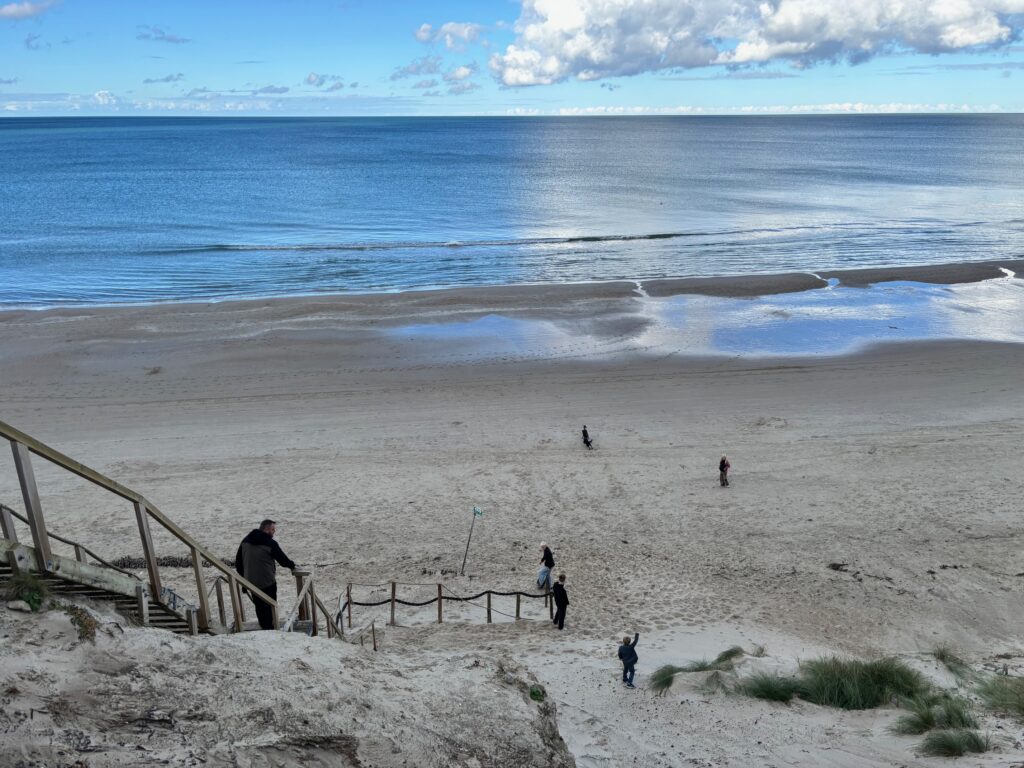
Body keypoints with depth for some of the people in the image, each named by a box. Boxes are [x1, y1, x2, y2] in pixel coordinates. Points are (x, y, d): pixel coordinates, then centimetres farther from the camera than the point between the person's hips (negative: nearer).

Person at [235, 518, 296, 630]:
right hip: (267, 582, -5)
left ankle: (264, 627, 19)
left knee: (259, 606, 15)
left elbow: (238, 561, 11)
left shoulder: (245, 541, 5)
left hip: (251, 582, 5)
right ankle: (269, 628, 6)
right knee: (269, 606, 7)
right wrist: (292, 566, 14)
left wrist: (242, 576, 20)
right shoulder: (270, 543, -14)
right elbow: (282, 558, -5)